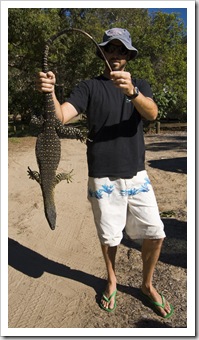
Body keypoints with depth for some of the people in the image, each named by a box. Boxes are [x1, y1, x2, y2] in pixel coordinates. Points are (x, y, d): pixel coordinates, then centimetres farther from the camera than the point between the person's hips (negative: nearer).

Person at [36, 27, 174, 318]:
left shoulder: (140, 85, 9)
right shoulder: (89, 87, 3)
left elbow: (152, 113, -13)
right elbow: (62, 116, -13)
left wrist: (131, 92, -33)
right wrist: (50, 92, -34)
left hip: (136, 175, 3)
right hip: (103, 178, -2)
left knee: (155, 234, 5)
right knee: (109, 237, 10)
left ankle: (147, 285, 32)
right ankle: (112, 281, 39)